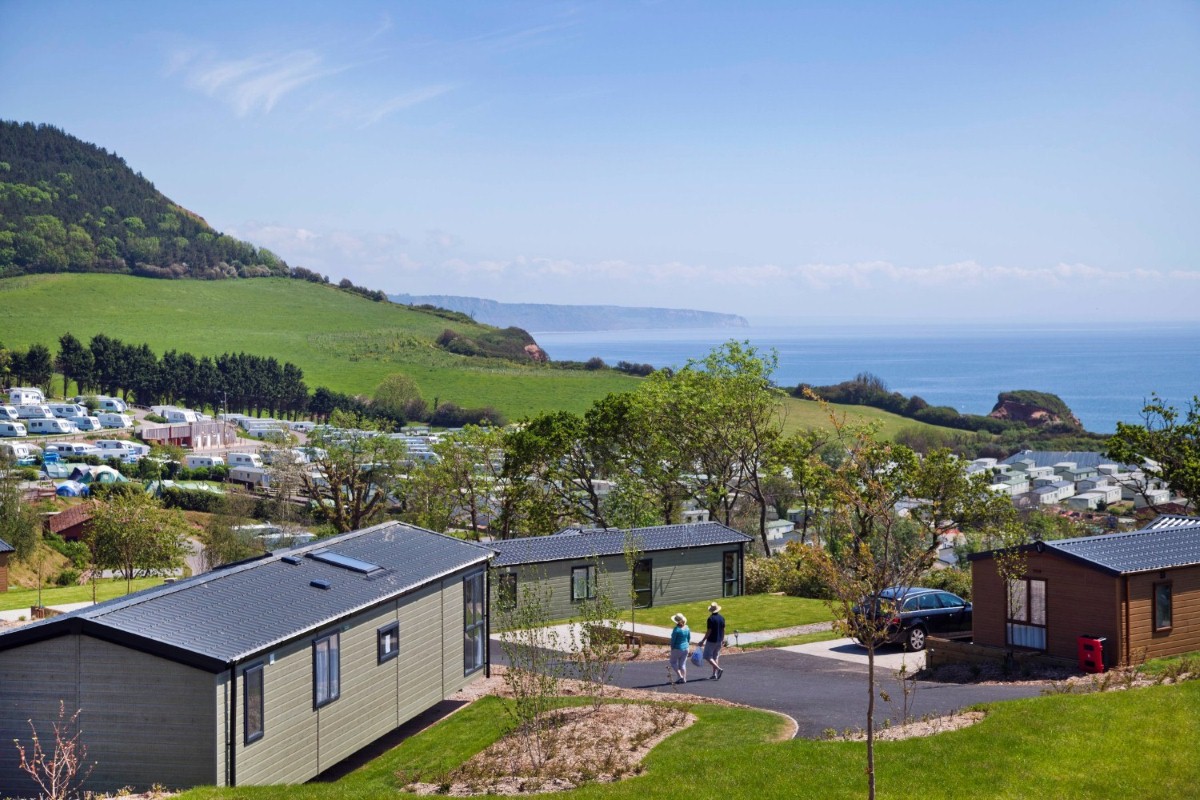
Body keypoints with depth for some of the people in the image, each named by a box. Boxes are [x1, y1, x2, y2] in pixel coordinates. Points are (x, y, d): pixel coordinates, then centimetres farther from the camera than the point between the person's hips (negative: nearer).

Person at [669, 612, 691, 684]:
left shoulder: (676, 629, -20)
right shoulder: (687, 628, 0)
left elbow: (673, 640, -15)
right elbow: (689, 639, 9)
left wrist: (672, 649, -2)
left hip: (677, 648, -6)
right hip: (685, 648, 6)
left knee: (673, 662, 11)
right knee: (683, 664, 14)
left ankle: (680, 676, -2)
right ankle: (684, 679, 13)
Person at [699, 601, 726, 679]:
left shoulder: (711, 619, -17)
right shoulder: (722, 618, 2)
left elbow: (709, 631, -18)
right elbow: (723, 630, 10)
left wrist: (703, 641, -12)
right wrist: (723, 639, 24)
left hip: (711, 641, -7)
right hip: (719, 641, 7)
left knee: (708, 656, 0)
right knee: (715, 657, 15)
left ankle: (719, 669, -15)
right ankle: (714, 674, 13)